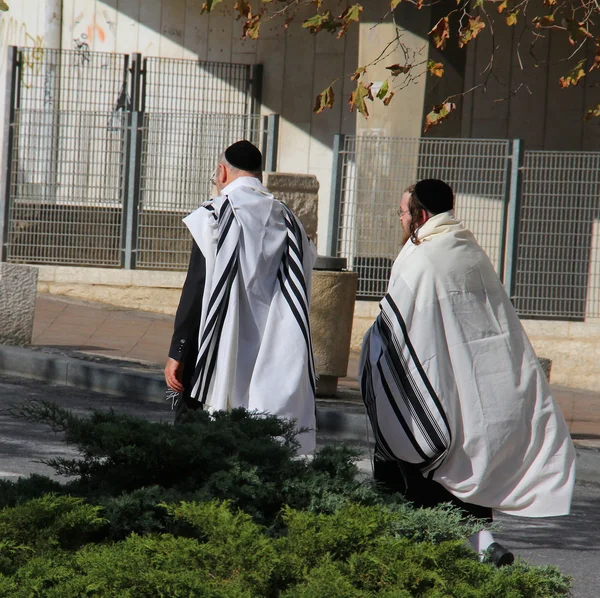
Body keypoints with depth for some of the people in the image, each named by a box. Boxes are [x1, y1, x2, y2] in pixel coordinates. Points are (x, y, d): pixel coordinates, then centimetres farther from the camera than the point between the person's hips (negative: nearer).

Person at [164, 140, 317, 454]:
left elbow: (195, 290, -11)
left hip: (218, 359, -5)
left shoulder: (216, 214, -7)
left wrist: (177, 354, -8)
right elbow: (298, 299, 11)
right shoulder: (287, 221, 9)